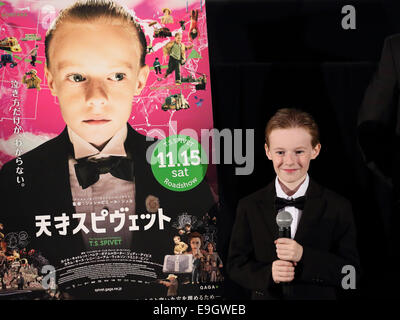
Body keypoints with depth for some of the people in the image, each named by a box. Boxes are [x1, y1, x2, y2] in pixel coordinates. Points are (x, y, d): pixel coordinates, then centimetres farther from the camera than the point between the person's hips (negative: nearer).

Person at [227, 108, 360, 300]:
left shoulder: (338, 207, -9)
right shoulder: (249, 207, -6)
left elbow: (352, 273, -12)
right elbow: (236, 265, -5)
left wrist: (303, 256, -25)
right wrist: (267, 273, -23)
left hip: (320, 295, 0)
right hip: (266, 296, 0)